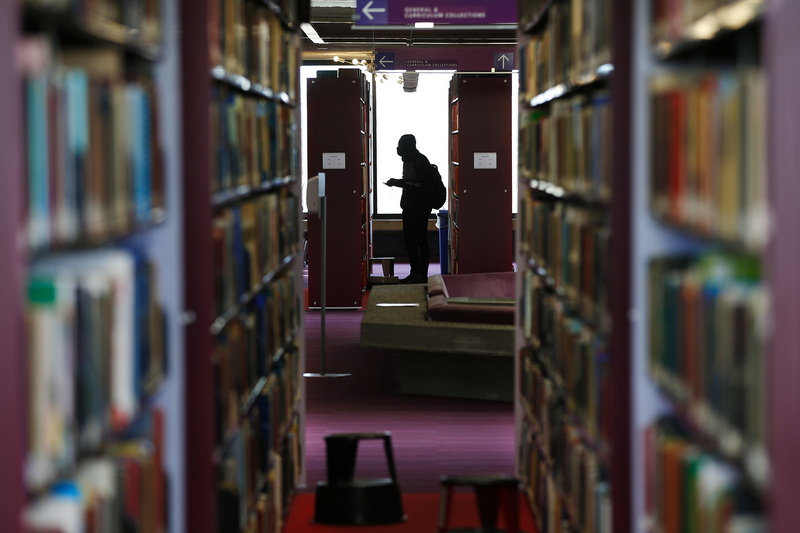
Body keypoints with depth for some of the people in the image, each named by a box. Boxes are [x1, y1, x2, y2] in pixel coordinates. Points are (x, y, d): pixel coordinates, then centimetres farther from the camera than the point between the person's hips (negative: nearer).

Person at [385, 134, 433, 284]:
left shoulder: (421, 162, -16)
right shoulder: (407, 160, 13)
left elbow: (423, 185, -23)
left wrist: (400, 183, -21)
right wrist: (397, 182, 4)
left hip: (420, 208, -10)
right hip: (409, 206, 10)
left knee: (420, 240, -5)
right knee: (408, 239, 11)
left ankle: (422, 275, 0)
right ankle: (415, 272, 19)